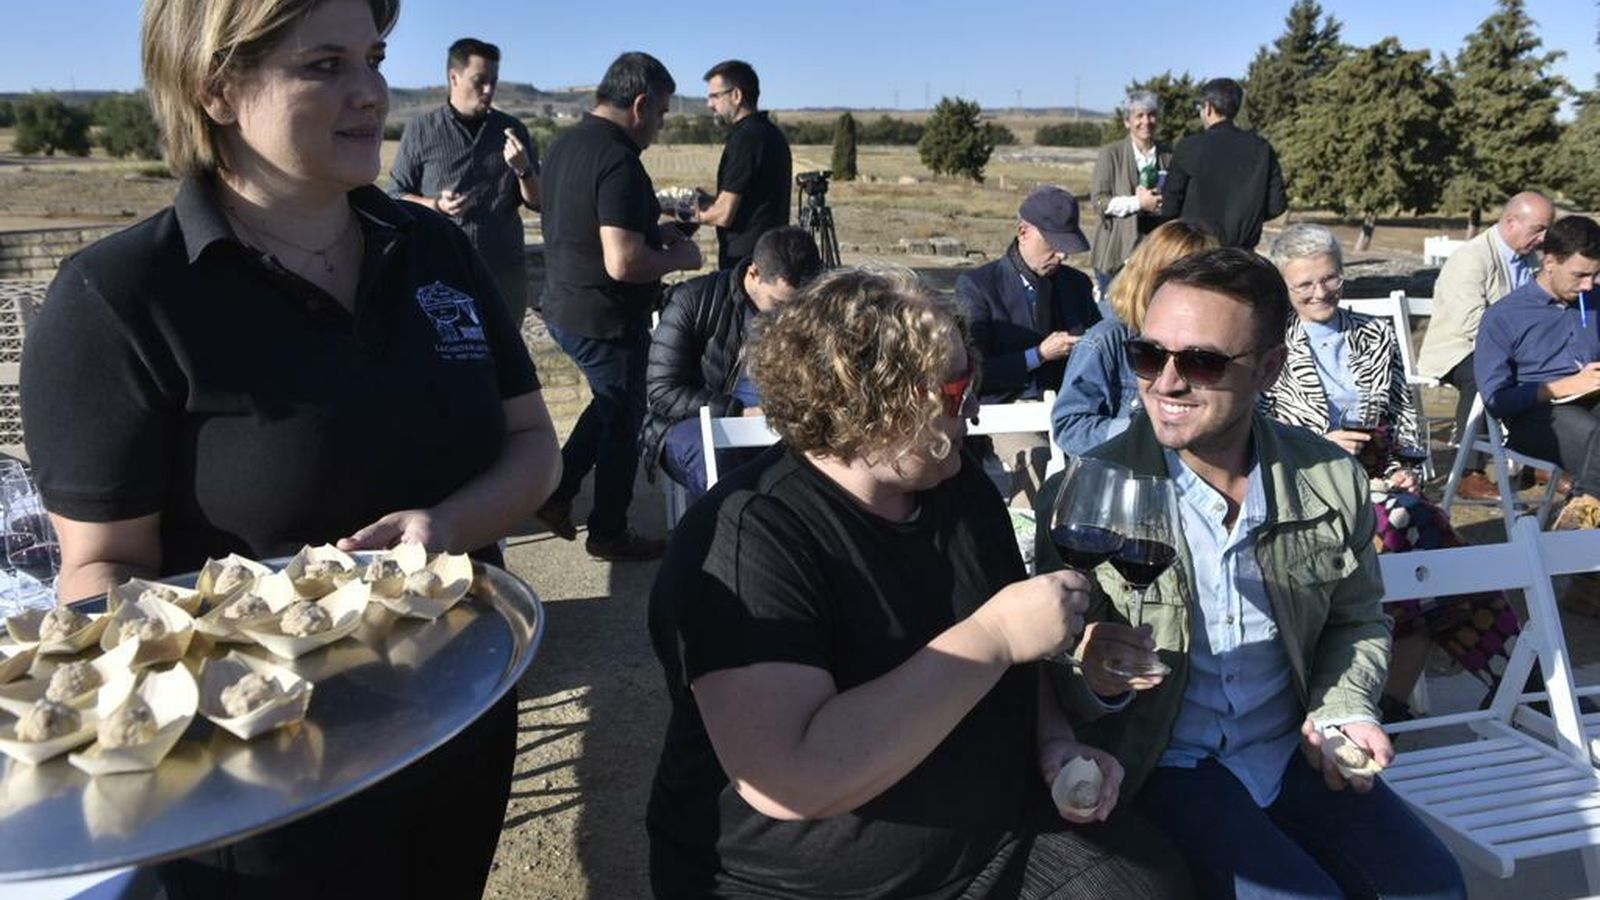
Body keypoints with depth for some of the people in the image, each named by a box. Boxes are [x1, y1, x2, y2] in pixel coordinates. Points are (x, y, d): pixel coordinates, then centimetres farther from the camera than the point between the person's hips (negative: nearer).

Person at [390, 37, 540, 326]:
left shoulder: (512, 130, 9)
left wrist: (523, 170, -11)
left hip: (505, 272, 3)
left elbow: (538, 202, 9)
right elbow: (396, 196, 6)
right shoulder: (421, 130, 3)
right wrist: (436, 205, -13)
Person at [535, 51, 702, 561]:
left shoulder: (564, 143, 7)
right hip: (606, 320, -9)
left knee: (612, 402, 27)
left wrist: (651, 232, 15)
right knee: (622, 418, 9)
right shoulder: (619, 160, -24)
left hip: (564, 308, 9)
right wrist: (679, 257, -13)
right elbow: (622, 263, -30)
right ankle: (609, 534, 23)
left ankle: (556, 492, 26)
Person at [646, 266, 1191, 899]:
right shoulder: (746, 541, -22)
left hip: (1002, 837, 6)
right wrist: (994, 635, -28)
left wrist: (1055, 743, -3)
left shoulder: (957, 483, 3)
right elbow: (787, 784, -32)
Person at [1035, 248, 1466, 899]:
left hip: (1290, 749, 5)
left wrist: (1341, 711, -4)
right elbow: (1052, 674, -9)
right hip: (1161, 766, -4)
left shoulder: (1334, 481, -5)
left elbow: (1355, 621, 13)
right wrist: (1094, 679, -32)